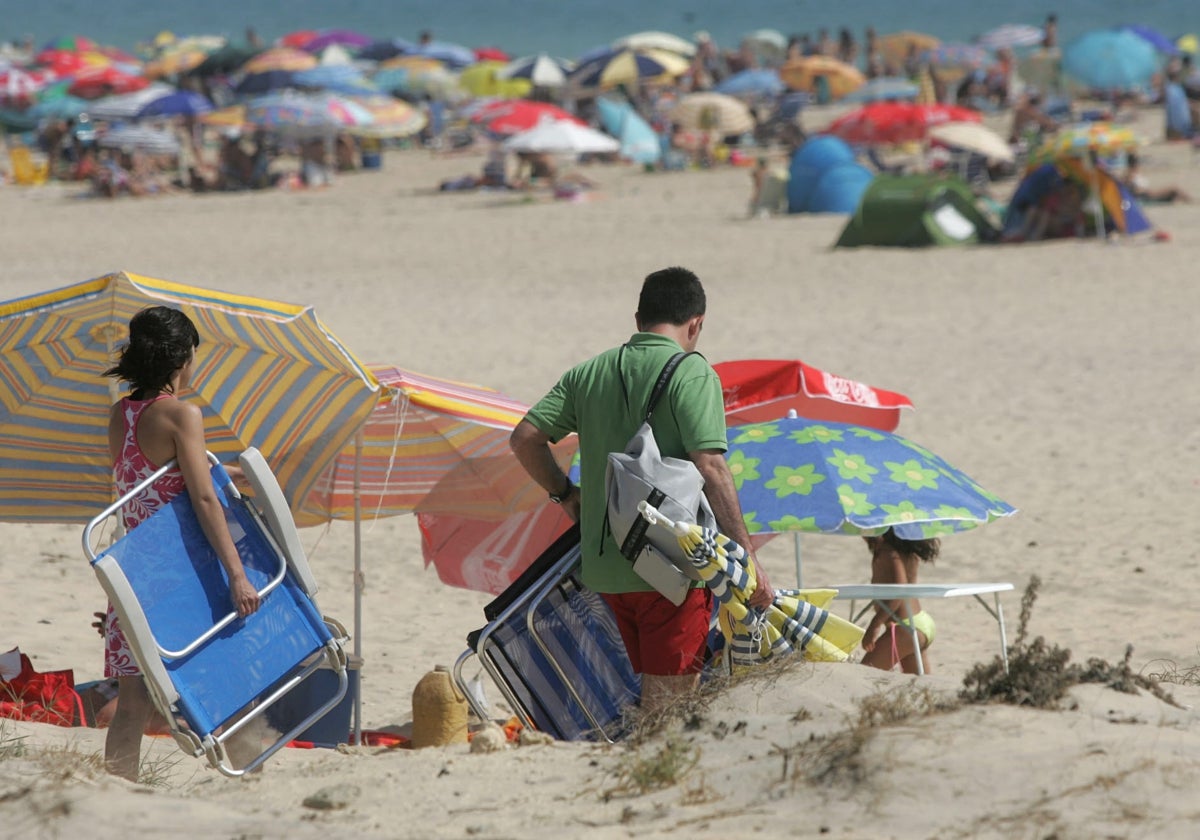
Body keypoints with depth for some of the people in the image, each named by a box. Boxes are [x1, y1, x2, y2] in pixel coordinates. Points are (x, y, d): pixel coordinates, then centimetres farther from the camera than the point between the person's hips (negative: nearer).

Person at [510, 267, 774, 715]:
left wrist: (565, 494, 22)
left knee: (655, 688, 18)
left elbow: (525, 437, 7)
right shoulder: (691, 372, -8)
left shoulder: (590, 372, 10)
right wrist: (747, 557, -15)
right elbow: (710, 467, -16)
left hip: (603, 565, 6)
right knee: (668, 697, -4)